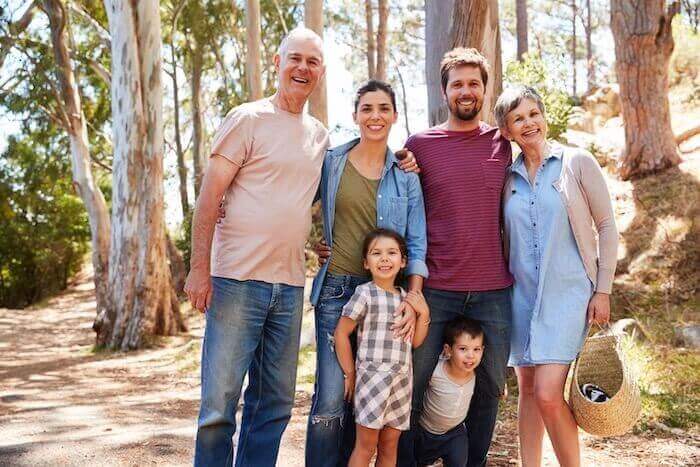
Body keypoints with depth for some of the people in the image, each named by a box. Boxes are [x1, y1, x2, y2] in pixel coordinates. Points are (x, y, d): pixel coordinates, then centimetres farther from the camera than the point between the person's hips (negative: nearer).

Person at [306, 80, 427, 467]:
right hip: (337, 289, -1)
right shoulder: (330, 163, 3)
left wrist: (413, 300, -8)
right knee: (331, 399, -9)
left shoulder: (405, 175, 6)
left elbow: (416, 245, 4)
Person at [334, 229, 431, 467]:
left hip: (401, 381, 6)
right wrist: (350, 373, -3)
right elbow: (341, 333, -6)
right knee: (366, 447, -2)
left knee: (390, 447, 11)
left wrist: (423, 313, -2)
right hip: (372, 377, -5)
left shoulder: (406, 297, 10)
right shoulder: (365, 293, -8)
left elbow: (415, 341, 12)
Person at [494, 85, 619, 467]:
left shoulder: (578, 163, -3)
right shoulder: (506, 177, 7)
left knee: (548, 395, -12)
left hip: (568, 293, -4)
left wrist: (603, 290, -4)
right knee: (527, 391, 9)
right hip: (522, 294, 4)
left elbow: (606, 226, 0)